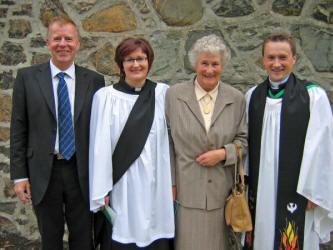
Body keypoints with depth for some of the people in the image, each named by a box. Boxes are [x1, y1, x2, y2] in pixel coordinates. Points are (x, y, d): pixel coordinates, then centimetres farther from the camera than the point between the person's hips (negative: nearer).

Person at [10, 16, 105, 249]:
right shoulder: (27, 77, 0)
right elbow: (18, 129, 0)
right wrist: (19, 175, -3)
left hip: (81, 173, 0)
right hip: (43, 172, 0)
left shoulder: (94, 80, 0)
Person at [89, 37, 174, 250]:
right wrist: (101, 192, -3)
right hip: (123, 186, -1)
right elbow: (101, 147, -1)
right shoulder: (106, 97, -1)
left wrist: (173, 183, 5)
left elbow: (171, 139, 7)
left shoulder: (163, 93, 5)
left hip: (156, 185, 2)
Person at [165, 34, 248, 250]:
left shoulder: (236, 99, 2)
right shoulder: (174, 95, -2)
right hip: (185, 189, -1)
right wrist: (170, 183, -2)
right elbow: (167, 142, 0)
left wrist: (223, 153, -11)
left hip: (221, 190, 2)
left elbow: (243, 139, 8)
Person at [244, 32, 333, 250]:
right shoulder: (252, 96, 7)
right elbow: (246, 142, 10)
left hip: (296, 192, -3)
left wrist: (314, 193, -8)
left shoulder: (314, 96, -5)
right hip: (258, 191, 4)